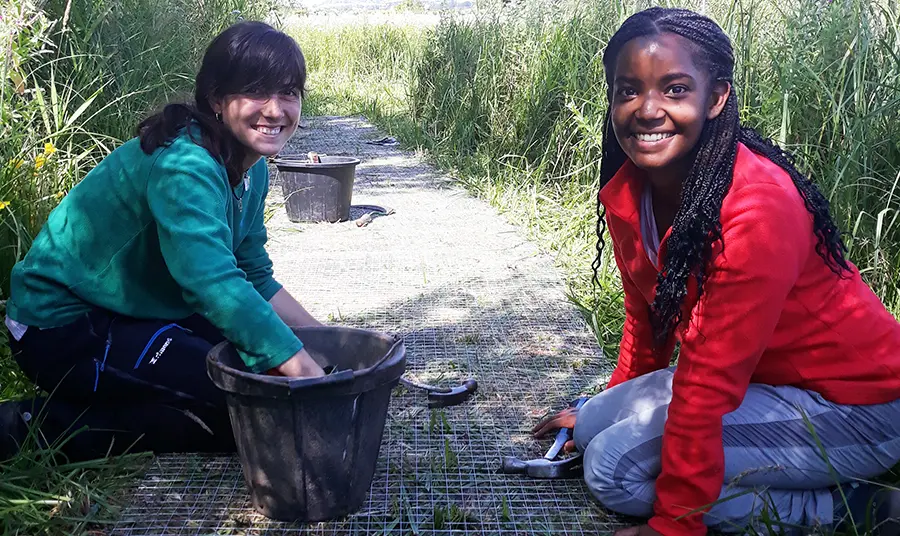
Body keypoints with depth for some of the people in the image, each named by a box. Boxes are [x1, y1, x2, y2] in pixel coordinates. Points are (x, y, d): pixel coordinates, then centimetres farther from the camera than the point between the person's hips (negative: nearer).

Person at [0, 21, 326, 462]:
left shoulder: (251, 170, 2)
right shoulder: (185, 166, -27)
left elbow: (256, 279, 9)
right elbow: (218, 284, -40)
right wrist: (311, 373, -43)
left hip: (138, 312, 10)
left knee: (271, 368, 5)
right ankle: (46, 429, -10)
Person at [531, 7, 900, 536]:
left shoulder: (756, 210, -30)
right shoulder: (626, 193, -6)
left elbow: (707, 382, -27)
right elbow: (647, 315, 11)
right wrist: (608, 409, 23)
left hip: (853, 400, -8)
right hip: (755, 376, 8)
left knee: (615, 467, -18)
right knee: (593, 428, 1)